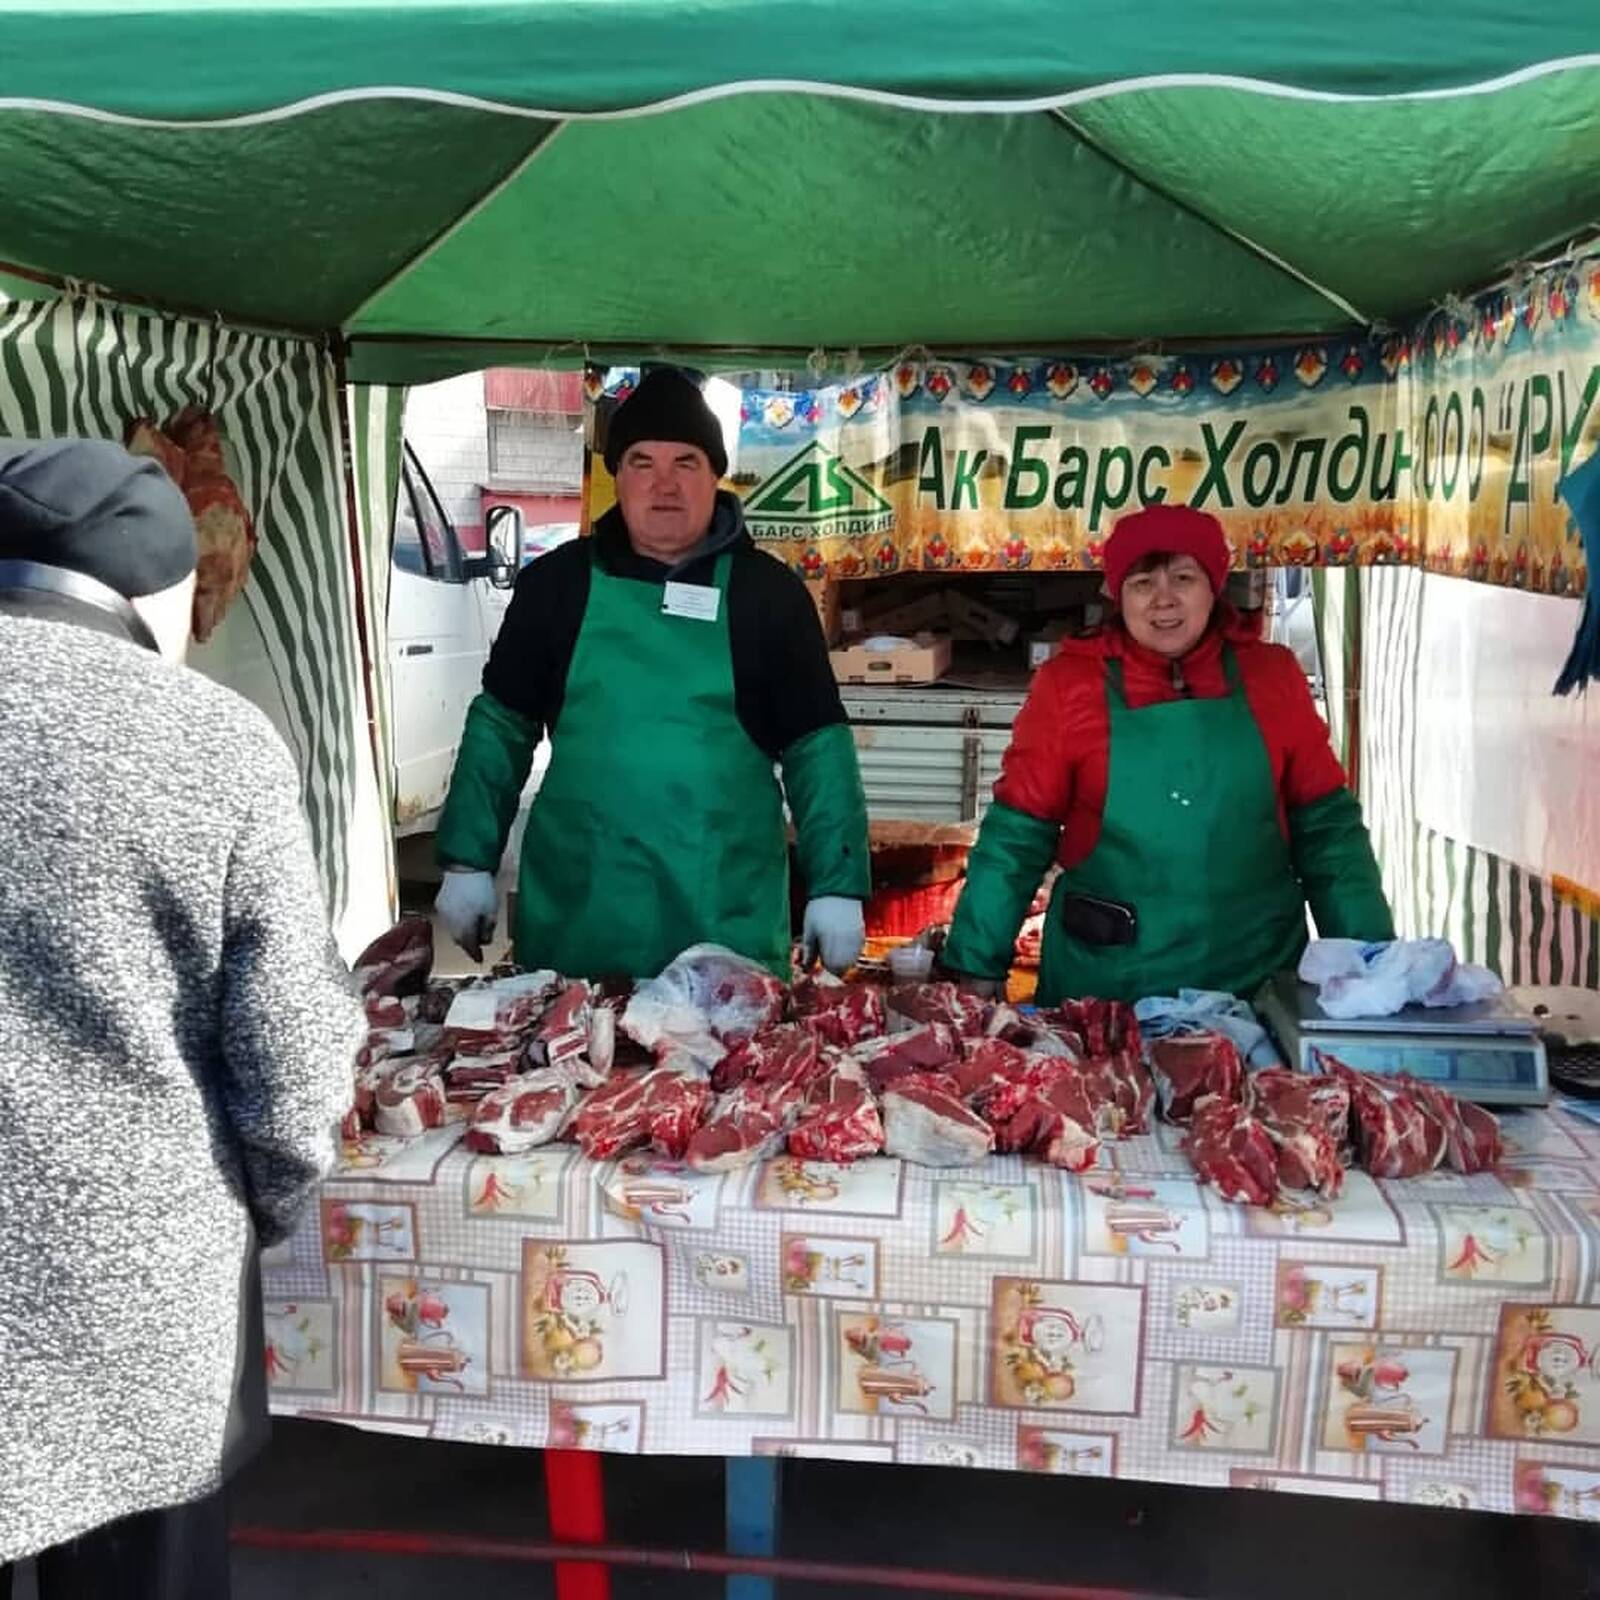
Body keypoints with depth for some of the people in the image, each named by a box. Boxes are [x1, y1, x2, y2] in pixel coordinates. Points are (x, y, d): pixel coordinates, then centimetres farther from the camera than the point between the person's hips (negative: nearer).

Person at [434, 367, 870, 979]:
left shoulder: (768, 591, 0)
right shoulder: (557, 581, 3)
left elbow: (816, 744, 1)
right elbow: (503, 722, 8)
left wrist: (838, 886, -5)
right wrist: (467, 861, 3)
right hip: (572, 913, 1)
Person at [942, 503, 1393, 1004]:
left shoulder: (1271, 676, 1)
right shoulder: (1068, 682, -4)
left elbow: (1325, 825, 6)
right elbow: (1017, 834, -2)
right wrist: (978, 965, -4)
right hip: (1104, 984, -1)